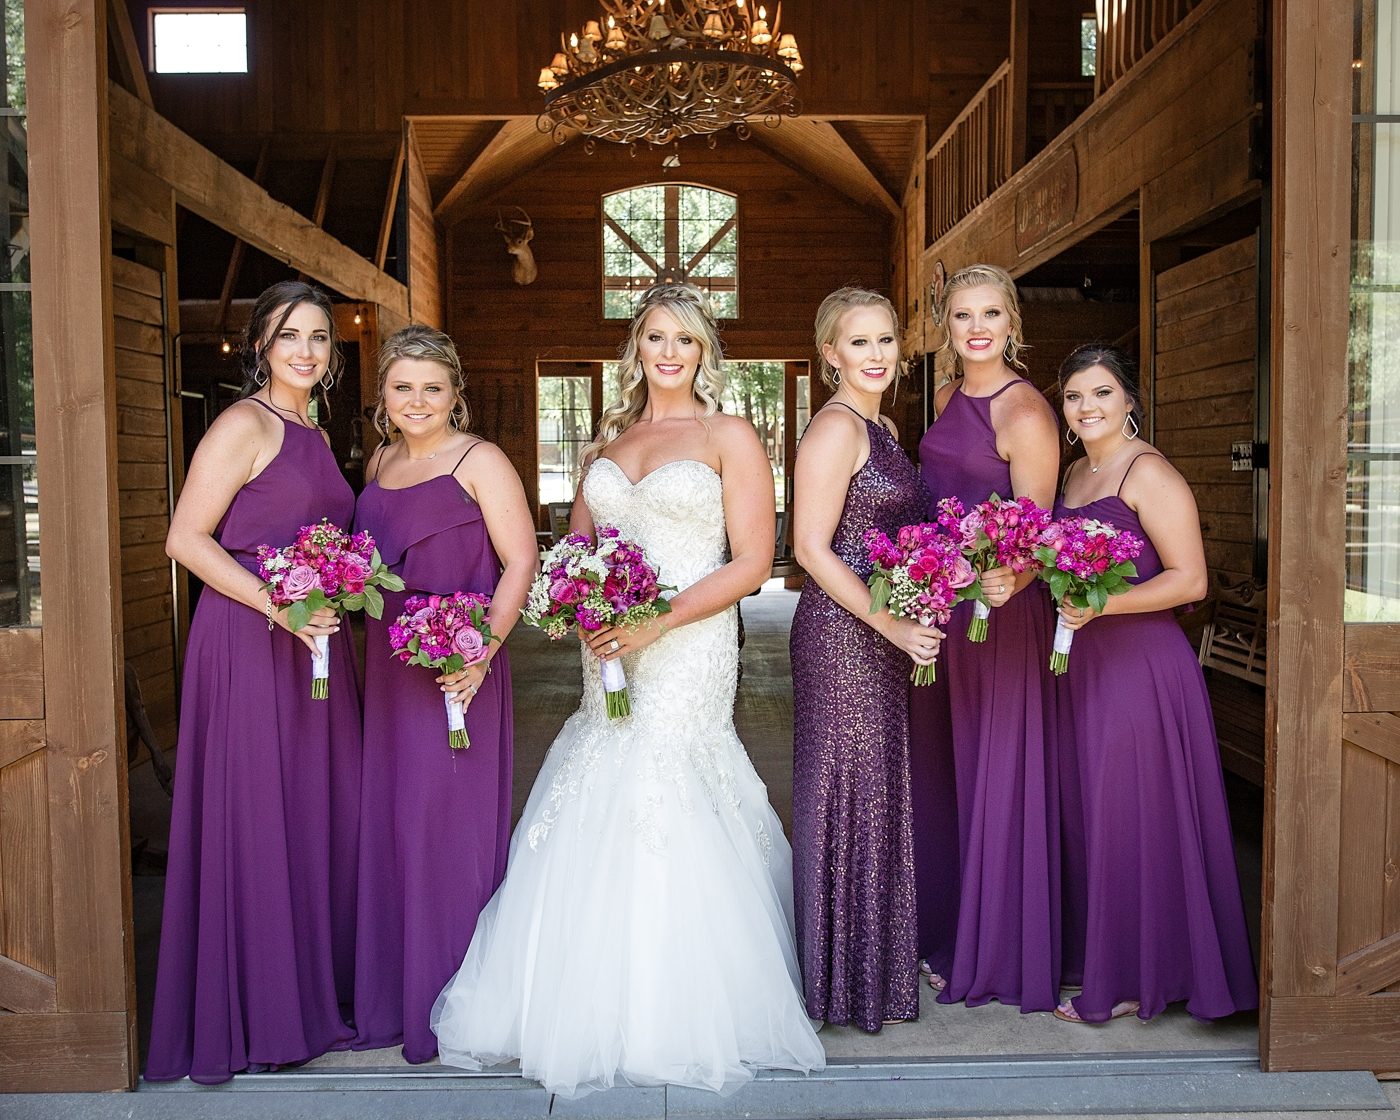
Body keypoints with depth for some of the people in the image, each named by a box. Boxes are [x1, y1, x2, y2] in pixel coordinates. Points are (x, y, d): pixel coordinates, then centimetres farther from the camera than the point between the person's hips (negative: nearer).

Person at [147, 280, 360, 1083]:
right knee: (257, 818, -1)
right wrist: (279, 606, -20)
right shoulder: (244, 424, -7)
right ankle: (256, 1016, 12)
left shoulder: (315, 435, 17)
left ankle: (321, 984, 25)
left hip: (318, 645, 8)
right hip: (249, 642, -8)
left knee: (325, 812, 10)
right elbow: (186, 539, -13)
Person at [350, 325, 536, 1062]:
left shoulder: (480, 462, -6)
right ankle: (390, 998, 26)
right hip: (386, 668, 7)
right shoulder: (379, 462, 14)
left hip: (457, 668, -6)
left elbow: (520, 563, -12)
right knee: (386, 823, 11)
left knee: (447, 823, -2)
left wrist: (482, 651, -22)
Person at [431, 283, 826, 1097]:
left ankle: (677, 1020, 11)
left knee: (671, 825, -6)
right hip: (607, 657, 5)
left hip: (687, 654, -5)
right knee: (598, 835, 6)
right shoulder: (610, 438, 16)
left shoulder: (729, 436, 0)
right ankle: (599, 1008, 22)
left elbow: (751, 562, -7)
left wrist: (656, 622, -16)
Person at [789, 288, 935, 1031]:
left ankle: (878, 966, 28)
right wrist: (891, 626, -20)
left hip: (881, 636, 9)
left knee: (880, 794, 15)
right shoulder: (836, 427, -12)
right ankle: (846, 981, 13)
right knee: (851, 796, -1)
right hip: (842, 634, -9)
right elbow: (812, 547, -18)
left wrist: (910, 625, 11)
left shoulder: (880, 428, 16)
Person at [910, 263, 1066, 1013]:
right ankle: (945, 934, 31)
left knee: (993, 776, 3)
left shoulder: (1025, 411, -12)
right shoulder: (946, 398, 12)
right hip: (937, 608, 8)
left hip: (998, 614, -8)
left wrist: (1007, 581, -36)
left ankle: (996, 955, 18)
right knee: (938, 773, 15)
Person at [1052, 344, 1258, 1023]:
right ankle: (1095, 960, 24)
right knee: (1088, 814, 11)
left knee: (1130, 817, -1)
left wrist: (1098, 606, -24)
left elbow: (1189, 580, -16)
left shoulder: (1148, 473, -10)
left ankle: (1129, 982, 12)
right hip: (1082, 663, 8)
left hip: (1140, 663, -8)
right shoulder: (1075, 472, 15)